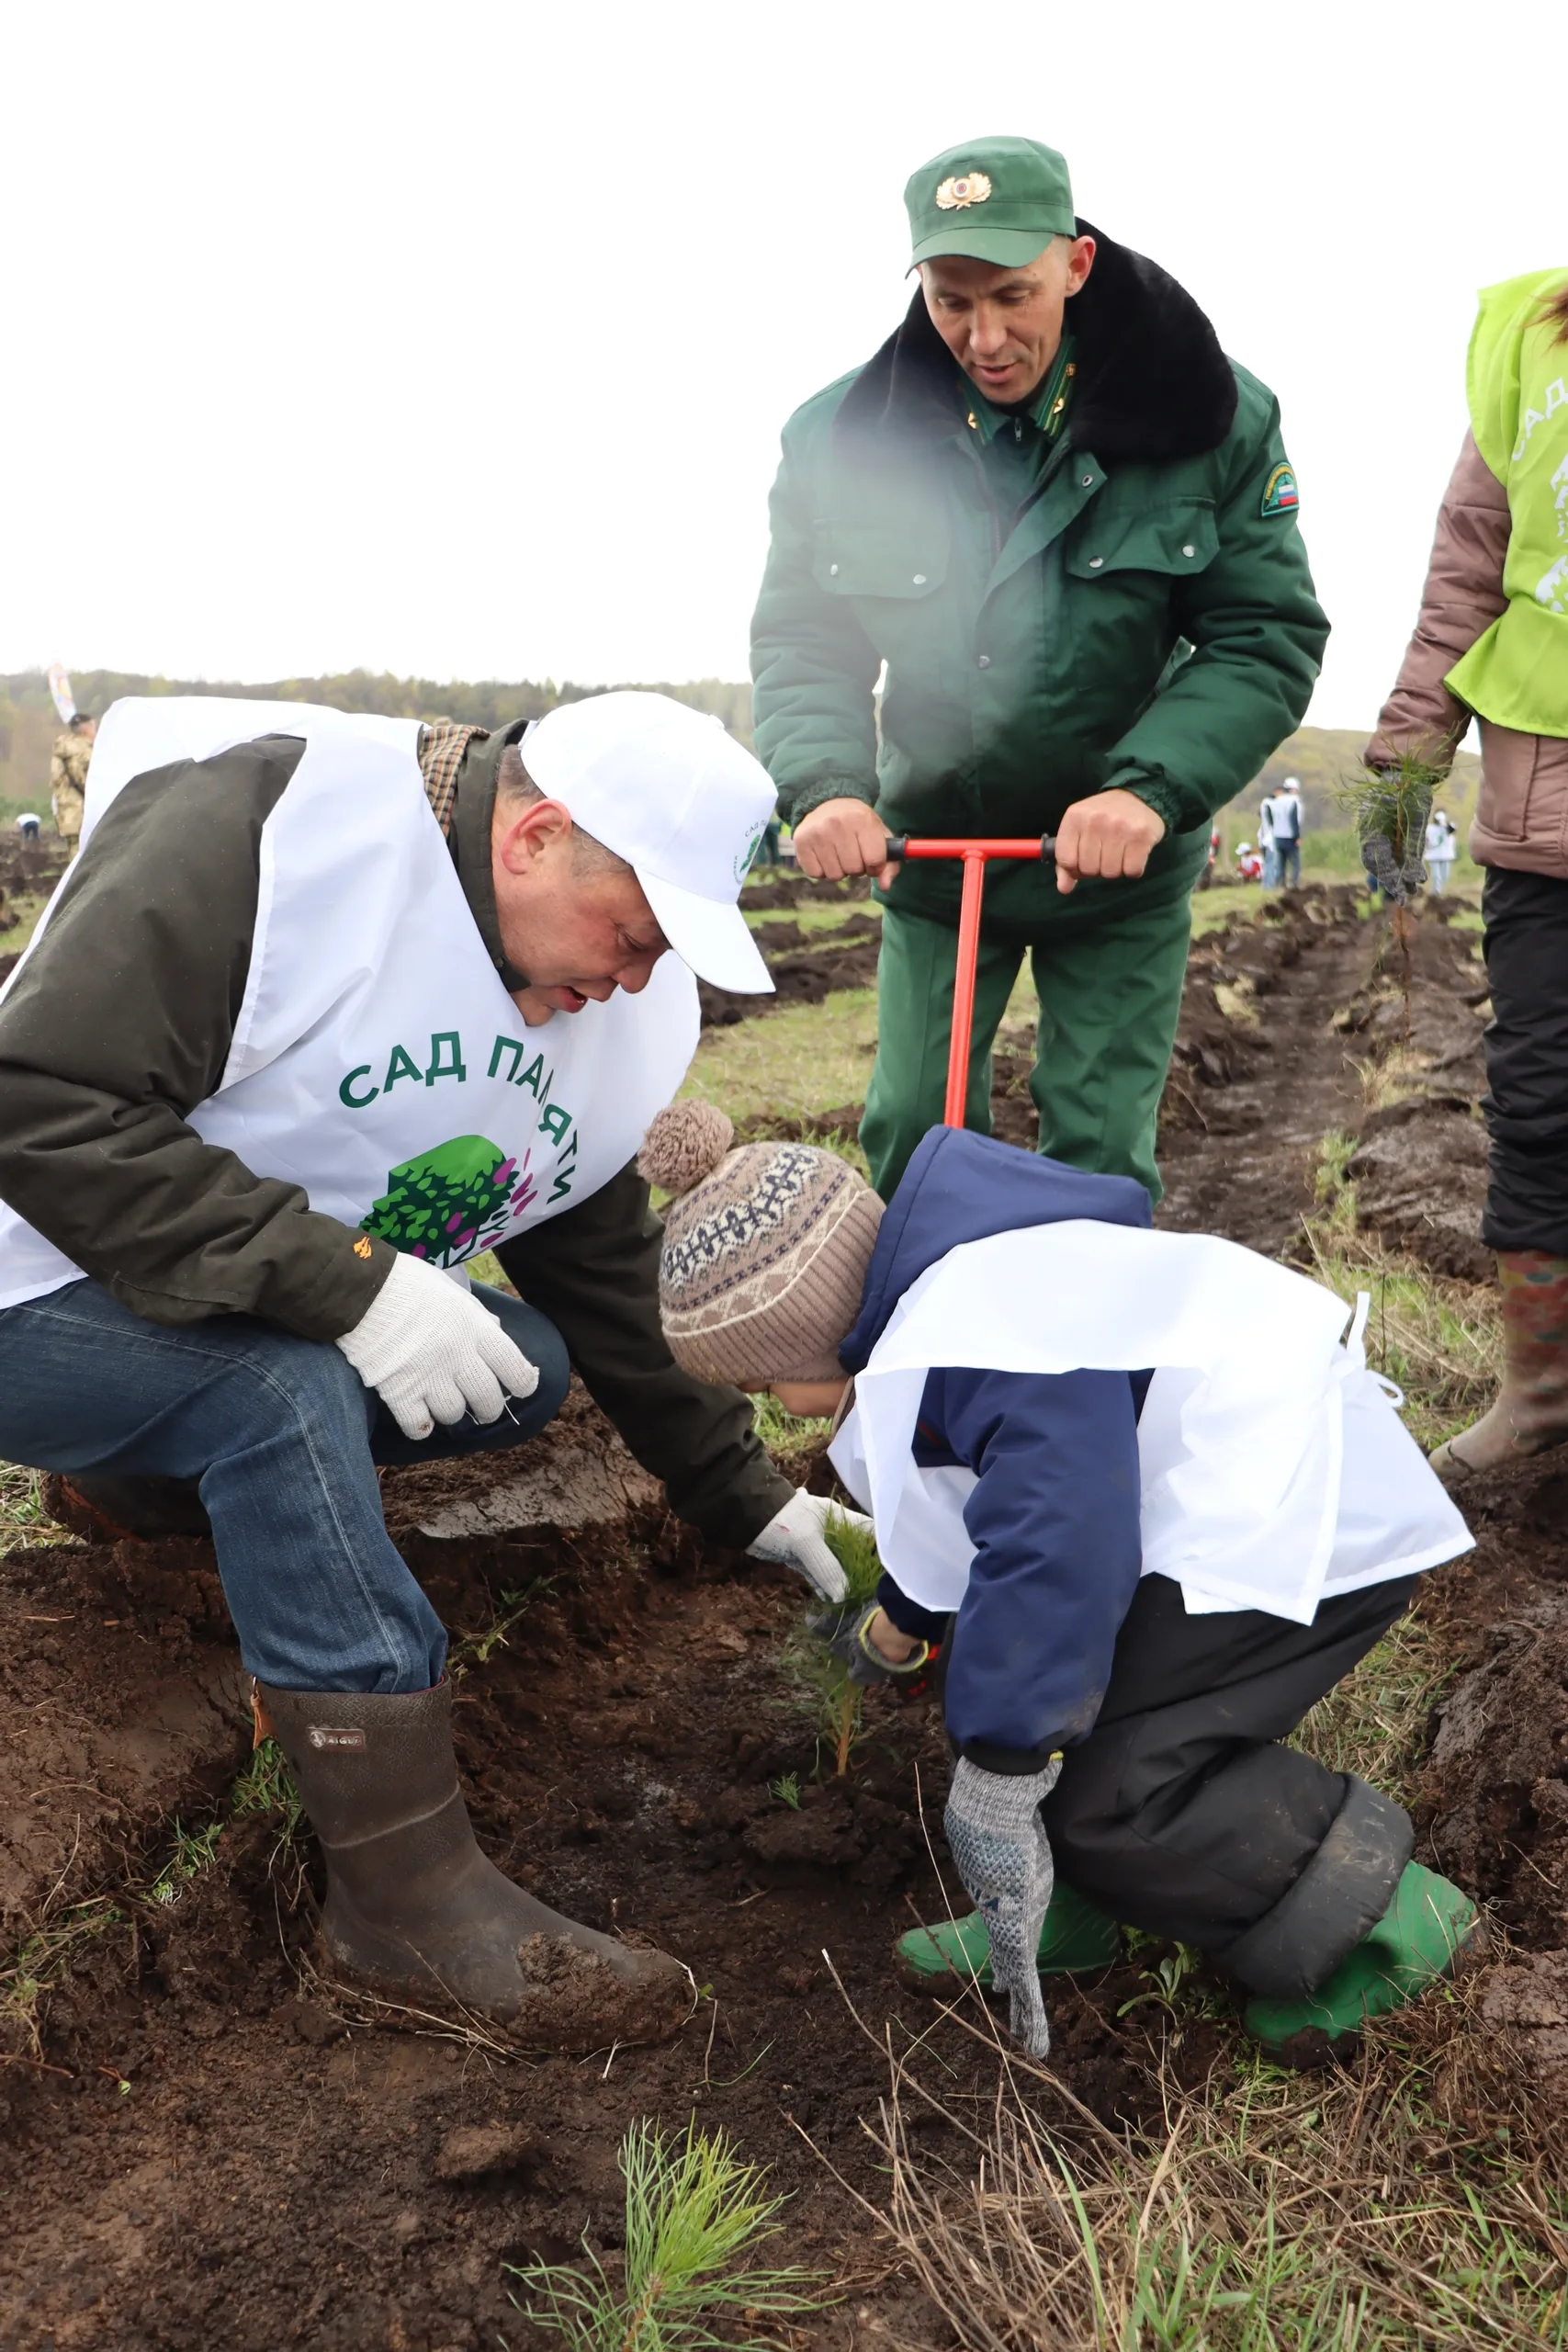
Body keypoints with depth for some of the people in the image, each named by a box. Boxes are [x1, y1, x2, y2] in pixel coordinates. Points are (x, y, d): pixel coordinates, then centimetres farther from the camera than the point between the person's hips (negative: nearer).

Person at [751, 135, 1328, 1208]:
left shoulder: (1214, 417, -12)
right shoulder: (842, 433, -8)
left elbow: (1270, 638, -12)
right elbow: (799, 638, -4)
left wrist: (1152, 788, -29)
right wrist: (825, 785, -25)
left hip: (1118, 872, -2)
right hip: (927, 847, 2)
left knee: (1099, 1156, 1)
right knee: (911, 1134, 9)